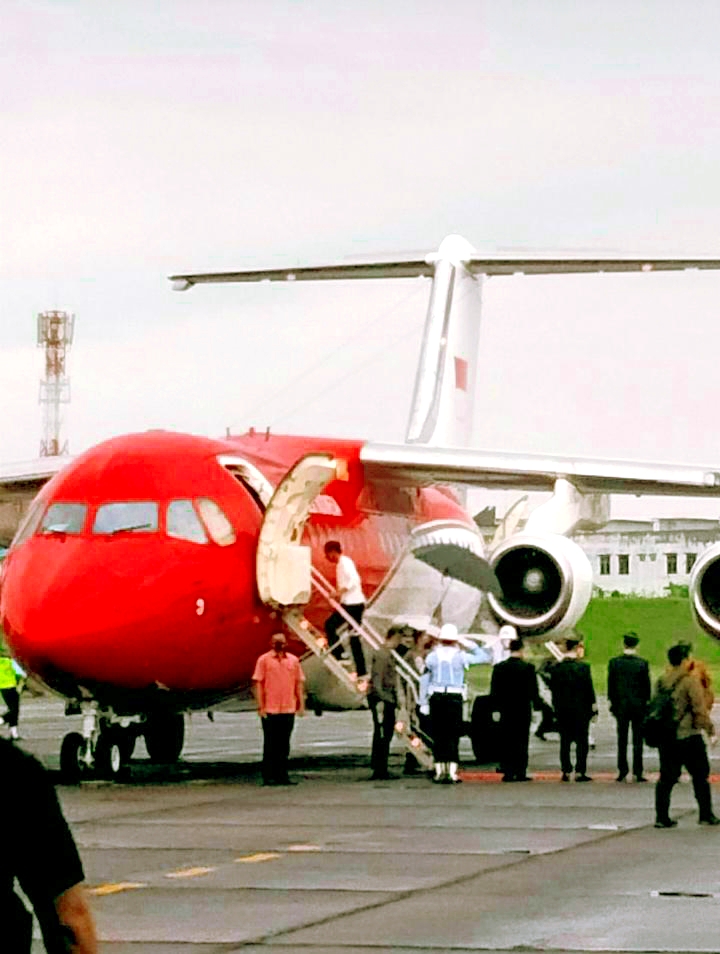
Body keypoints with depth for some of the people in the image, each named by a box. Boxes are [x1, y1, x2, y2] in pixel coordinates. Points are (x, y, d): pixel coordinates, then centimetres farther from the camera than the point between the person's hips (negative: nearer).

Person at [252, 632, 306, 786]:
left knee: (284, 745, 7)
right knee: (270, 744, 0)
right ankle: (268, 777, 3)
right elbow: (257, 683, -1)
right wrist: (260, 706, -8)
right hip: (270, 710, -3)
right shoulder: (264, 660, 0)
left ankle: (282, 776, 12)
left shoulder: (293, 660, 9)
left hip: (288, 709, 3)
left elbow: (299, 682, 13)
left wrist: (301, 704, 7)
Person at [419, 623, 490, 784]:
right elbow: (486, 657, 5)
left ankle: (439, 771, 8)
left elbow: (424, 681, 6)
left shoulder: (432, 656, 5)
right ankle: (452, 772, -5)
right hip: (454, 698, -2)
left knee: (438, 736, 7)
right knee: (452, 736, 0)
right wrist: (472, 646, 14)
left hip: (436, 698, 2)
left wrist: (423, 703, 10)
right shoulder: (460, 656, -2)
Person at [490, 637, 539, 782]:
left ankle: (508, 773, 2)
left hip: (505, 710, 2)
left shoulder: (499, 667, -1)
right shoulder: (528, 668, -7)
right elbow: (533, 690, -3)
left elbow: (494, 691, 1)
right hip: (523, 710, -2)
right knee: (522, 742, 2)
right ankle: (520, 773, -1)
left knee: (506, 742, 5)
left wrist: (495, 710, 6)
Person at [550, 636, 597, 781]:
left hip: (562, 708, 3)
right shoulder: (583, 666, -10)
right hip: (581, 708, -3)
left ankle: (566, 771, 8)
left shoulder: (557, 667, -1)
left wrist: (556, 706, 12)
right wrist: (593, 707, 0)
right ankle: (580, 771, -3)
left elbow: (552, 688, 2)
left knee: (565, 741, 9)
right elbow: (589, 688, -8)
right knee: (581, 741, 2)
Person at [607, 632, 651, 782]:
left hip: (620, 706, 1)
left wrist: (612, 702, 9)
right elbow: (647, 685, -5)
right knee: (637, 740, 3)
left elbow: (610, 684, 0)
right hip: (639, 706, -1)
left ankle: (622, 771, 10)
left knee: (622, 740, 9)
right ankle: (637, 772, 2)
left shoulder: (614, 662, -5)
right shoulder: (642, 663, -9)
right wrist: (647, 702, 6)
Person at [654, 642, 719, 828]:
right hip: (688, 736, -6)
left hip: (665, 737, 6)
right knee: (700, 776, 7)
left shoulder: (661, 681, 7)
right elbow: (700, 709, -13)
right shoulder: (690, 681, -13)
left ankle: (662, 817, 5)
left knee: (667, 778, 9)